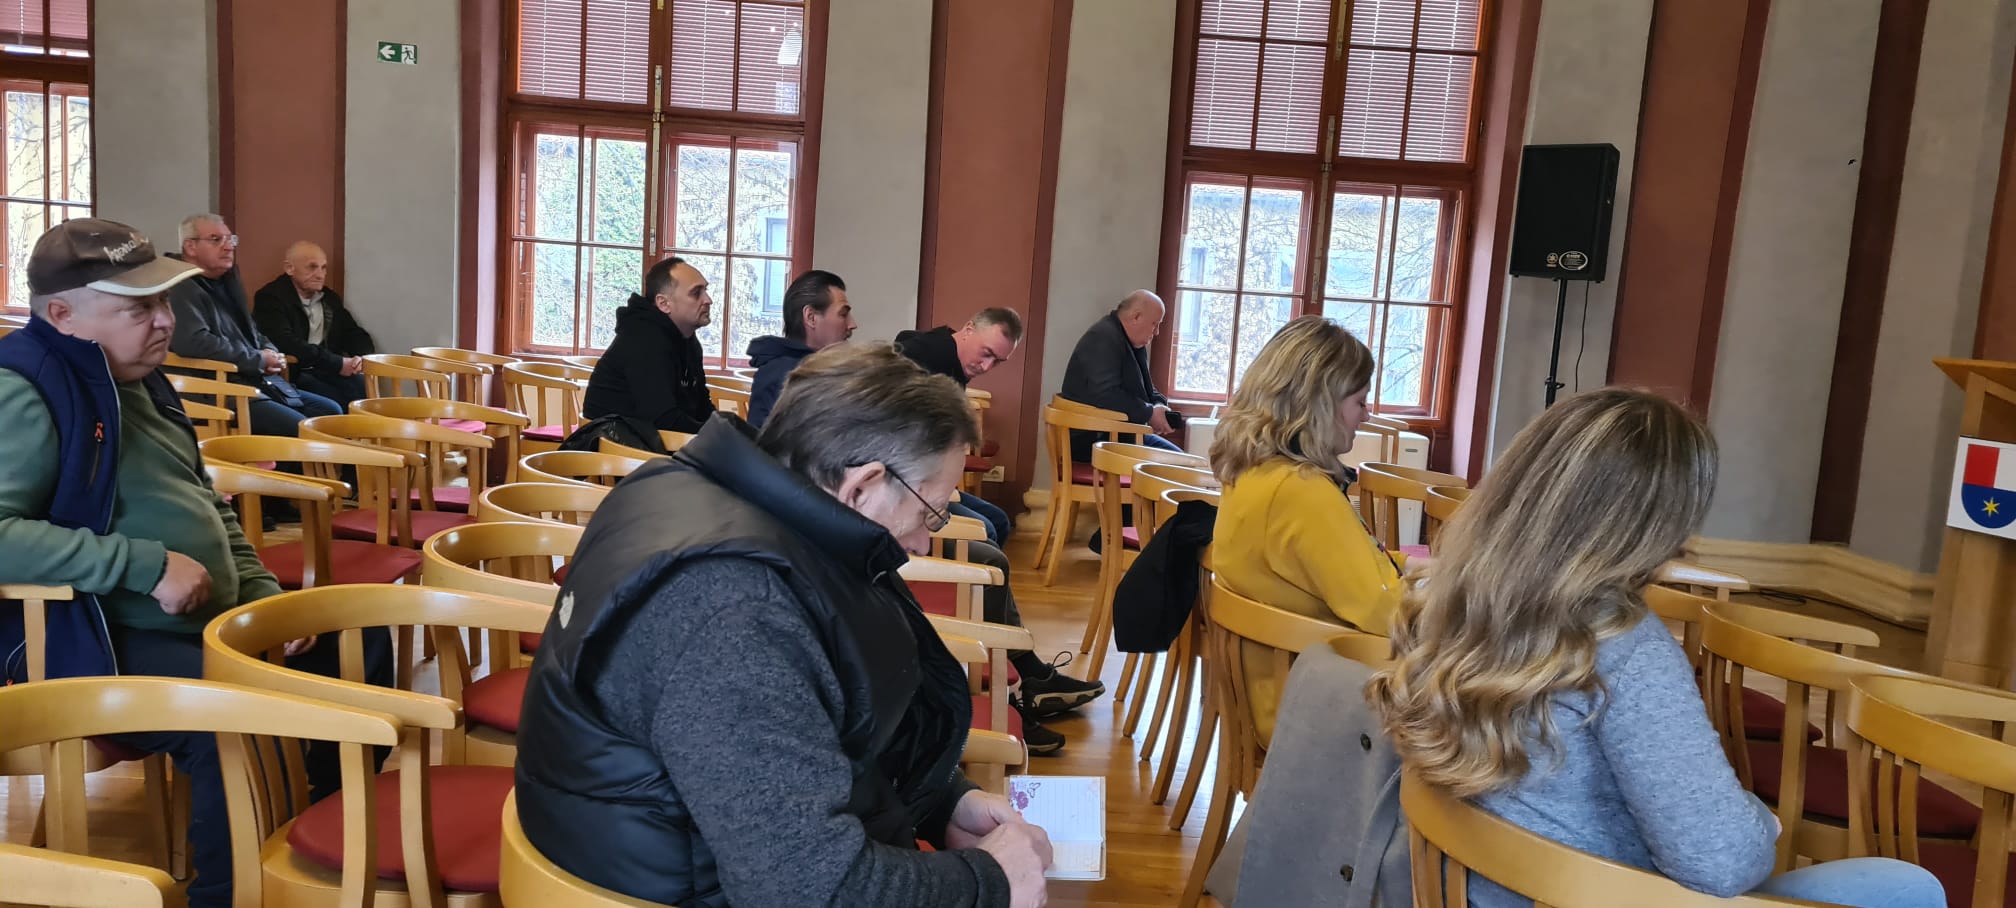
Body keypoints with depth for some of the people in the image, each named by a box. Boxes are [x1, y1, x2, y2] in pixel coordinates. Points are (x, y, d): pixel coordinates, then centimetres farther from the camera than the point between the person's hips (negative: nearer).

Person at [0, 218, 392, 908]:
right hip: (102, 643, -10)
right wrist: (147, 565, -27)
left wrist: (263, 594, 8)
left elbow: (205, 503, 21)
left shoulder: (138, 379, 13)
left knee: (360, 640, 13)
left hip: (212, 623, 10)